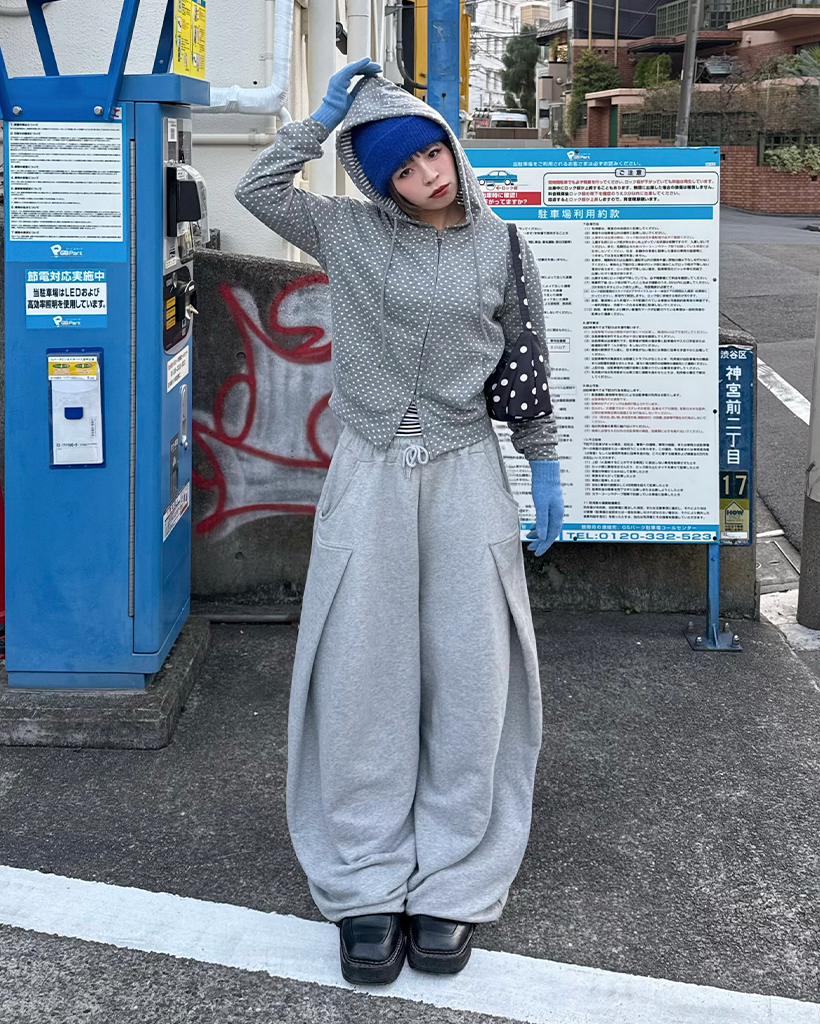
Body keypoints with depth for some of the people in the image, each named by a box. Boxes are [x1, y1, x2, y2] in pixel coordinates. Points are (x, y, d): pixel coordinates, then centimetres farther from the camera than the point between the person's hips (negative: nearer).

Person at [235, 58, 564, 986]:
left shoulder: (501, 247, 3)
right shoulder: (351, 233, 3)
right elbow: (259, 188, -2)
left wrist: (542, 469, 7)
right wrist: (329, 113, -2)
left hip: (465, 475, 0)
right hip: (369, 476, 0)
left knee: (467, 677, -1)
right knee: (364, 675, -1)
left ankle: (450, 885, 9)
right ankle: (367, 888, 8)